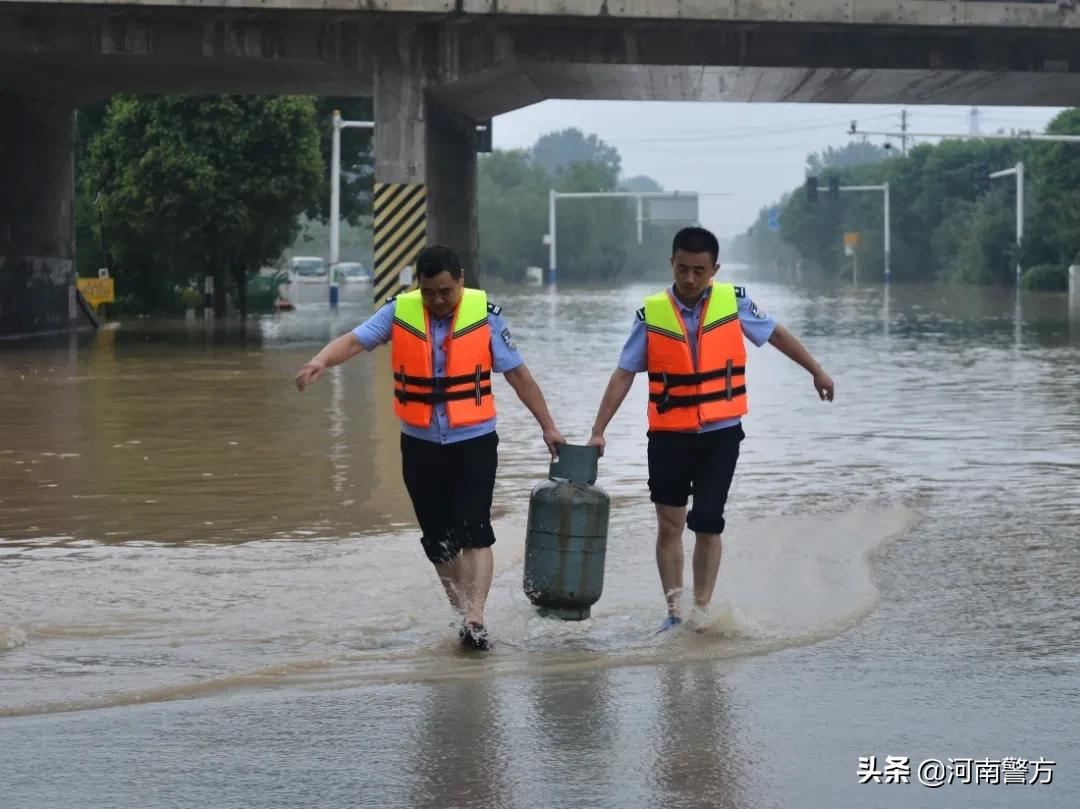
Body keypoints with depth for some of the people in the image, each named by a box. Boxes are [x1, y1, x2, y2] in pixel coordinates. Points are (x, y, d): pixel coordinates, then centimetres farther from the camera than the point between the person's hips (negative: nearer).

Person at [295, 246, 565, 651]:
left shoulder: (484, 313, -5)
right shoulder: (399, 311, -3)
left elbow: (518, 375, 1)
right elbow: (354, 341, -13)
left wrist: (548, 427, 2)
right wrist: (321, 360, -35)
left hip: (474, 441, -3)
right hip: (420, 445, 3)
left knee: (474, 532, -15)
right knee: (439, 540, 9)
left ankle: (475, 619, -18)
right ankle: (466, 617, 23)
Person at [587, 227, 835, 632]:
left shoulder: (733, 301, -5)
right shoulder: (652, 313, -6)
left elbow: (775, 333, 12)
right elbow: (624, 374, -3)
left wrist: (816, 370, 19)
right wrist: (599, 430, -7)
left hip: (720, 434, 0)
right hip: (669, 435, 1)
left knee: (707, 525, -3)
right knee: (669, 525, 3)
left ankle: (702, 612, 8)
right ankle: (674, 610, 12)